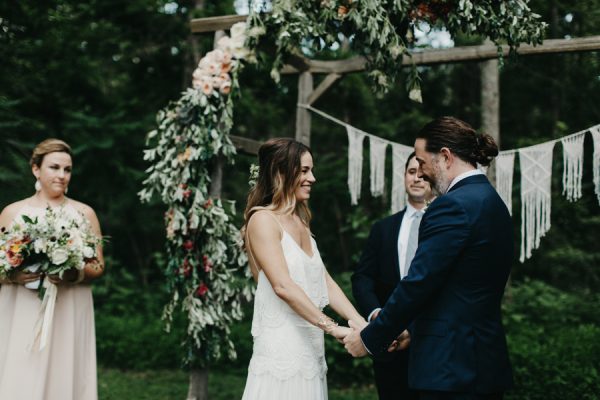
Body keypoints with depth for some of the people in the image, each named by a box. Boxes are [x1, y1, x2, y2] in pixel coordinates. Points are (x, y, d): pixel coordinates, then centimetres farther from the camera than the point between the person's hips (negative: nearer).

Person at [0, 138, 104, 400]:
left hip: (69, 315, 0)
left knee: (64, 377, -2)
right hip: (22, 316, 0)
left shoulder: (84, 213, 6)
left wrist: (74, 275, -14)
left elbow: (98, 266, 6)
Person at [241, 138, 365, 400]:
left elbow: (325, 283, 10)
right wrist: (332, 328, -22)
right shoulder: (263, 219, -8)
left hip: (310, 351, 7)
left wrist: (361, 324, -2)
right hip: (282, 351, -7)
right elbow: (283, 285, -19)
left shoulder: (301, 223, 17)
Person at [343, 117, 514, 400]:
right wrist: (411, 327, 20)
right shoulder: (492, 201, 14)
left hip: (451, 366, -9)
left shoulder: (452, 206, -15)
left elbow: (418, 283, -17)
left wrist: (369, 338, -7)